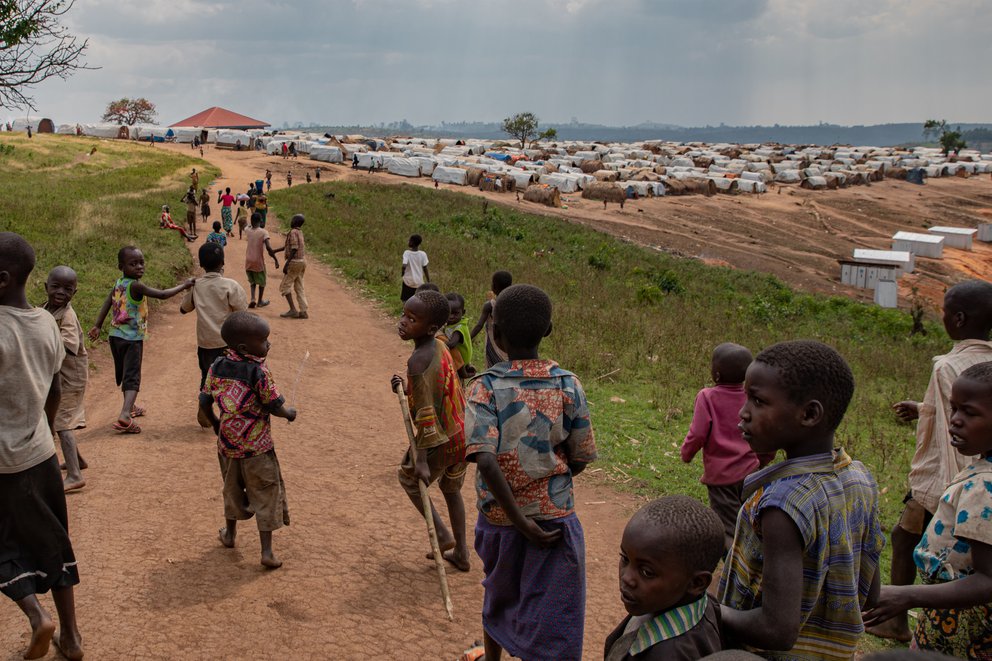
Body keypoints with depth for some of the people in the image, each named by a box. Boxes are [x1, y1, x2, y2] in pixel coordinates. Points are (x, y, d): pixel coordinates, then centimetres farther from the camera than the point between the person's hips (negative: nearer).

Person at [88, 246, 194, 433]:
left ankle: (130, 407, 40)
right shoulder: (136, 286, -19)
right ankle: (125, 415, -26)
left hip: (115, 335, 8)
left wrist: (98, 326, 11)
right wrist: (184, 285, -10)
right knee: (132, 376, -10)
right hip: (132, 338, -8)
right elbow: (162, 294, -20)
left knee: (123, 373, 21)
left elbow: (106, 304, 7)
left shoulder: (119, 283, 4)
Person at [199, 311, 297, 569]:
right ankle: (267, 552, 5)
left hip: (228, 444, 5)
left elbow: (205, 402, 4)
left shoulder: (217, 367, -4)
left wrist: (215, 423, 21)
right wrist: (289, 413, 6)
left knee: (232, 489, 26)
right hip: (257, 447, -5)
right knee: (265, 495, 5)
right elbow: (274, 407, -15)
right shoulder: (259, 371, -20)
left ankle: (229, 533, 43)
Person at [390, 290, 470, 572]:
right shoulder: (439, 346, 0)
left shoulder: (418, 361, -25)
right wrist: (407, 388, 2)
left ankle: (443, 535, 18)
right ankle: (461, 553, 34)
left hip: (441, 441, -8)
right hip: (463, 433, 8)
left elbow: (426, 412, -25)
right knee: (451, 489, 26)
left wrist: (421, 459, -21)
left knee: (408, 477, 20)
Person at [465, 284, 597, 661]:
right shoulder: (568, 386, -8)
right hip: (555, 520, -1)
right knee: (552, 630, 6)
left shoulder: (485, 388, -13)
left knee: (500, 599, 29)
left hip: (499, 519, 1)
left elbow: (485, 460, -25)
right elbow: (579, 461, -4)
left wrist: (520, 521, -18)